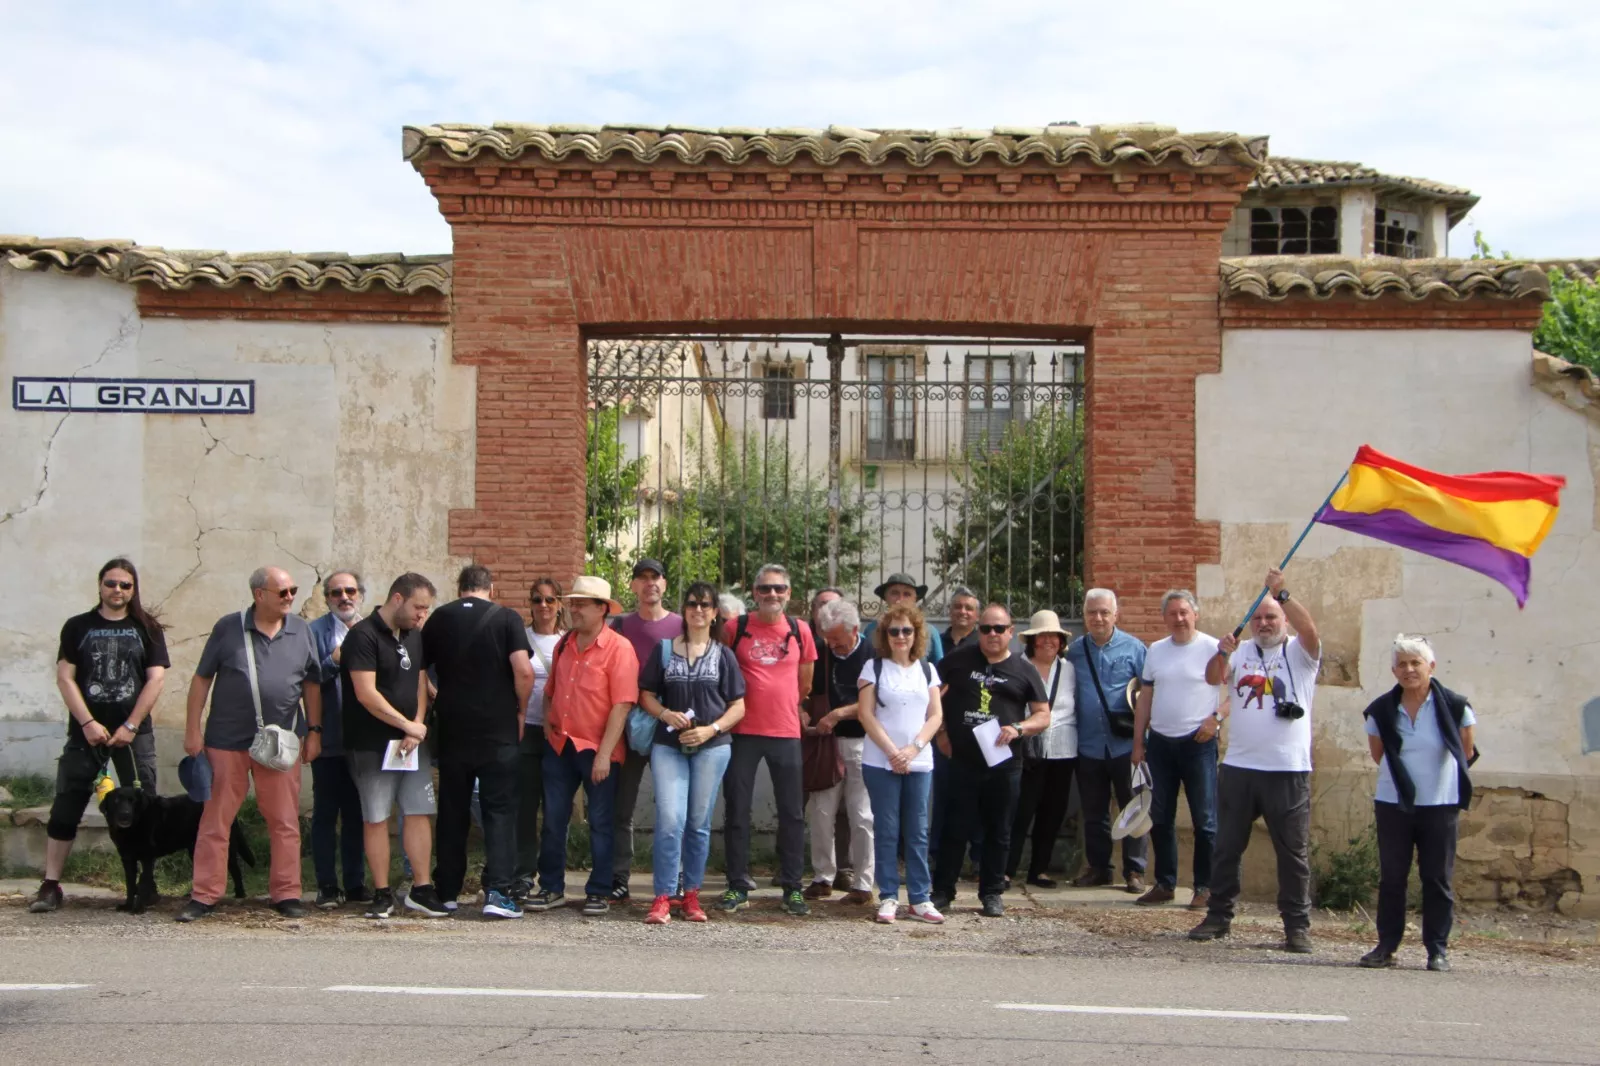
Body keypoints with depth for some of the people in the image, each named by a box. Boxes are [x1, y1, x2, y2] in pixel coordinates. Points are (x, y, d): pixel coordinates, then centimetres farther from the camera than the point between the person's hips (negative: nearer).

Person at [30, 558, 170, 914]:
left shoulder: (147, 629, 5)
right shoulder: (78, 627, 6)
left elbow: (155, 679, -1)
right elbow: (65, 677, 0)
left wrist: (130, 726, -10)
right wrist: (88, 723, -11)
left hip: (135, 733, 0)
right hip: (85, 731, 0)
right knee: (65, 808, -1)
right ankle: (51, 885, 4)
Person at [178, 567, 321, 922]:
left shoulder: (301, 631, 5)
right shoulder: (228, 628, -1)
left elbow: (312, 683, 12)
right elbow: (202, 679, 2)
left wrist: (314, 730, 7)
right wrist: (193, 729, -3)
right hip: (228, 741, -2)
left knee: (285, 822, 6)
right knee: (215, 821, 4)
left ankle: (286, 894, 15)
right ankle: (204, 896, 12)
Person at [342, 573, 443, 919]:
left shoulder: (415, 636, 12)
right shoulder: (364, 635, -12)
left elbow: (420, 684, 12)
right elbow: (366, 694, -18)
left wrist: (416, 729, -4)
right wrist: (408, 725, -13)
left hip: (412, 742, 6)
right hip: (373, 744, -6)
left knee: (419, 812, 3)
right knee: (376, 817, 0)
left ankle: (421, 889, 8)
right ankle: (382, 894, 8)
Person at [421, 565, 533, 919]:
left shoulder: (439, 618, 5)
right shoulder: (507, 618, -4)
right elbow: (523, 671, -15)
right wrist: (520, 711, -1)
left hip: (451, 729, 3)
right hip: (498, 730, -3)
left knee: (452, 811, 11)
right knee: (499, 810, 0)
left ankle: (447, 892, 16)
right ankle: (497, 892, -9)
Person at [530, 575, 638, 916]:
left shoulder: (618, 648, -11)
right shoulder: (563, 645, 11)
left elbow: (622, 705, -16)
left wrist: (604, 754, -19)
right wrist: (547, 722, 6)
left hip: (597, 749, -6)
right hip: (559, 745, 6)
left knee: (600, 823, 4)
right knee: (553, 820, 9)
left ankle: (599, 893, 13)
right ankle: (551, 888, 20)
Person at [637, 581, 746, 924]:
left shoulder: (723, 655, 8)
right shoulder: (664, 650, 8)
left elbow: (738, 706, 6)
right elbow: (646, 694, 9)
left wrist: (711, 729, -9)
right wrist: (666, 714, -11)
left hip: (712, 746, 1)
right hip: (668, 745, -1)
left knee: (699, 823, 6)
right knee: (670, 820, -12)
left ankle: (692, 896, 17)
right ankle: (662, 898, -8)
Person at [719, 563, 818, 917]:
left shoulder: (799, 631, 4)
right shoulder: (735, 628, -1)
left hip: (786, 732, 1)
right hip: (743, 732, -1)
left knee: (792, 813, 5)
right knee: (737, 811, 3)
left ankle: (793, 888, 13)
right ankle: (738, 887, 12)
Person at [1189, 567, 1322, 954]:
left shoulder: (1300, 653, 1)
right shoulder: (1241, 652, 11)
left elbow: (1309, 629, -19)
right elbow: (1213, 677, -4)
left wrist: (1281, 593, -29)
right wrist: (1222, 653, -24)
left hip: (1288, 771, -3)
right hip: (1238, 767, 3)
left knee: (1293, 852, 2)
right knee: (1226, 847, 10)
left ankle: (1297, 926, 9)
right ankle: (1218, 916, 20)